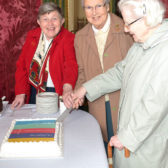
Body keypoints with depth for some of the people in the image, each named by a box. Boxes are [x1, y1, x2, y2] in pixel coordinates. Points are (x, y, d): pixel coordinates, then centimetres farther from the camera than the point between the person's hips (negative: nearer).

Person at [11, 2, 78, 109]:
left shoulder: (69, 39, -12)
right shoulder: (32, 36, 3)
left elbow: (71, 66, -27)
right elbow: (22, 65, 5)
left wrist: (67, 88, -45)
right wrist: (21, 93, -3)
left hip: (58, 94, -4)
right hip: (33, 92, 5)